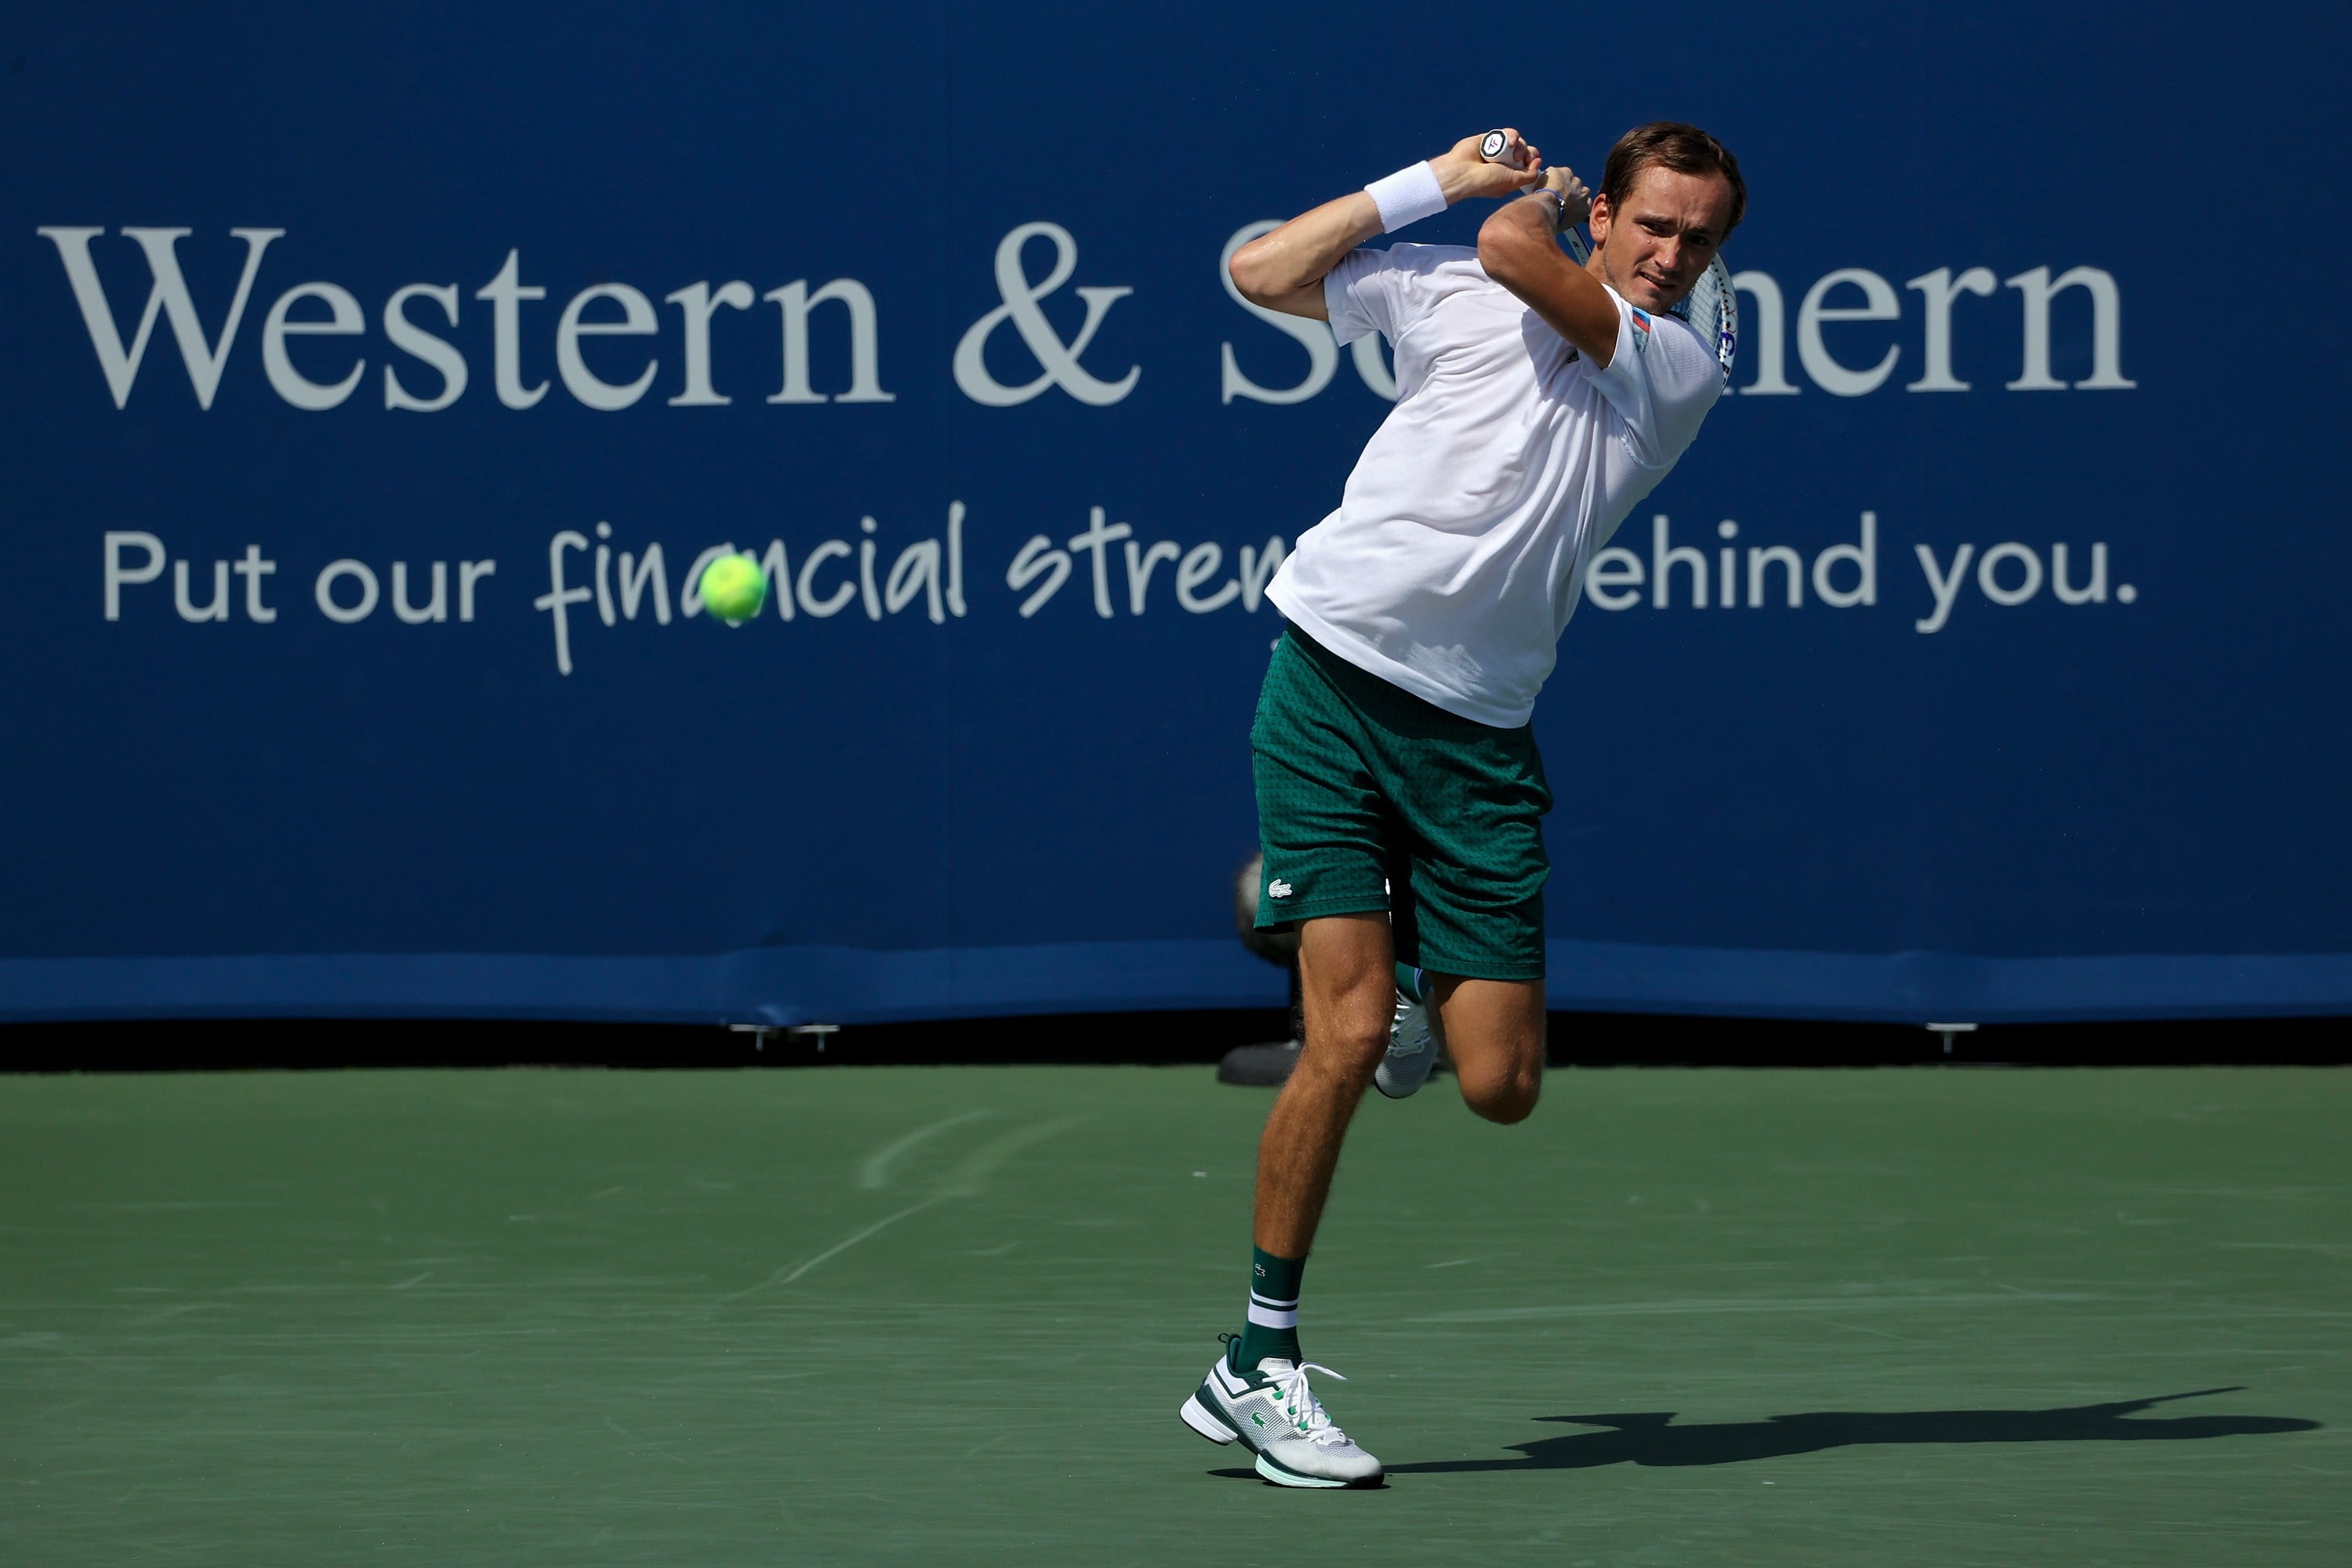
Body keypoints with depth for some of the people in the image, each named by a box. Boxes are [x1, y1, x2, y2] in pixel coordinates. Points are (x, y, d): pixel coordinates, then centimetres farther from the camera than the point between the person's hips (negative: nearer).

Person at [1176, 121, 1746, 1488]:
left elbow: (1518, 253, -10)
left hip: (1477, 736, 2)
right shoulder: (1454, 290, 6)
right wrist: (1438, 178, 6)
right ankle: (1259, 1364, -3)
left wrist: (1536, 201, 12)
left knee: (1502, 1085, -2)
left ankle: (1411, 980, 35)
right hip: (1336, 678, -2)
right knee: (1348, 1036, -13)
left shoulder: (1685, 373, 4)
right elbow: (1265, 274, 7)